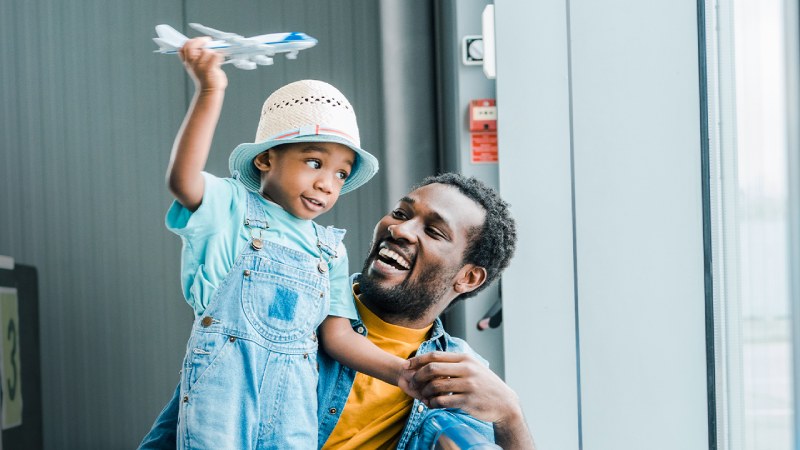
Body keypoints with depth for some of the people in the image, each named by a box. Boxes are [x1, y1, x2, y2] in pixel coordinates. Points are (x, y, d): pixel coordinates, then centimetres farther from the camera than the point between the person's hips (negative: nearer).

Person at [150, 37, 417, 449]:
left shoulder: (330, 250, 15)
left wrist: (401, 372, -4)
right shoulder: (231, 207, 1)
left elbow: (338, 335, 11)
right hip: (223, 380, -4)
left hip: (292, 393, 4)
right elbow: (182, 181, -21)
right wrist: (210, 92, -27)